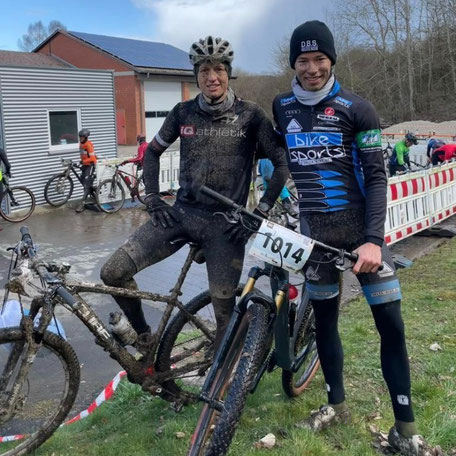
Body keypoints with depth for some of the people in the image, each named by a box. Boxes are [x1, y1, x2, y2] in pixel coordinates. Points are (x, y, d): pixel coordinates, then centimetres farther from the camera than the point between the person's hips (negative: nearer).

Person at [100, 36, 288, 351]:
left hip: (225, 223, -3)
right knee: (113, 272, -7)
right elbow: (153, 152, 17)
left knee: (225, 313, 1)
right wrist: (153, 199, 6)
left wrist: (260, 212, -7)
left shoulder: (250, 115, -4)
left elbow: (282, 163, -2)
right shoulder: (183, 112, 5)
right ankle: (143, 335, 17)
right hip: (181, 212, 3)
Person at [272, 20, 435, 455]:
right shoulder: (280, 108, 4)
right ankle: (336, 403, 31)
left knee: (390, 324, -4)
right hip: (314, 232, 3)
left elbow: (376, 177, -9)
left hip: (359, 228, -2)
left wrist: (373, 238, -18)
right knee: (324, 320, 12)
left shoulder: (356, 108, -6)